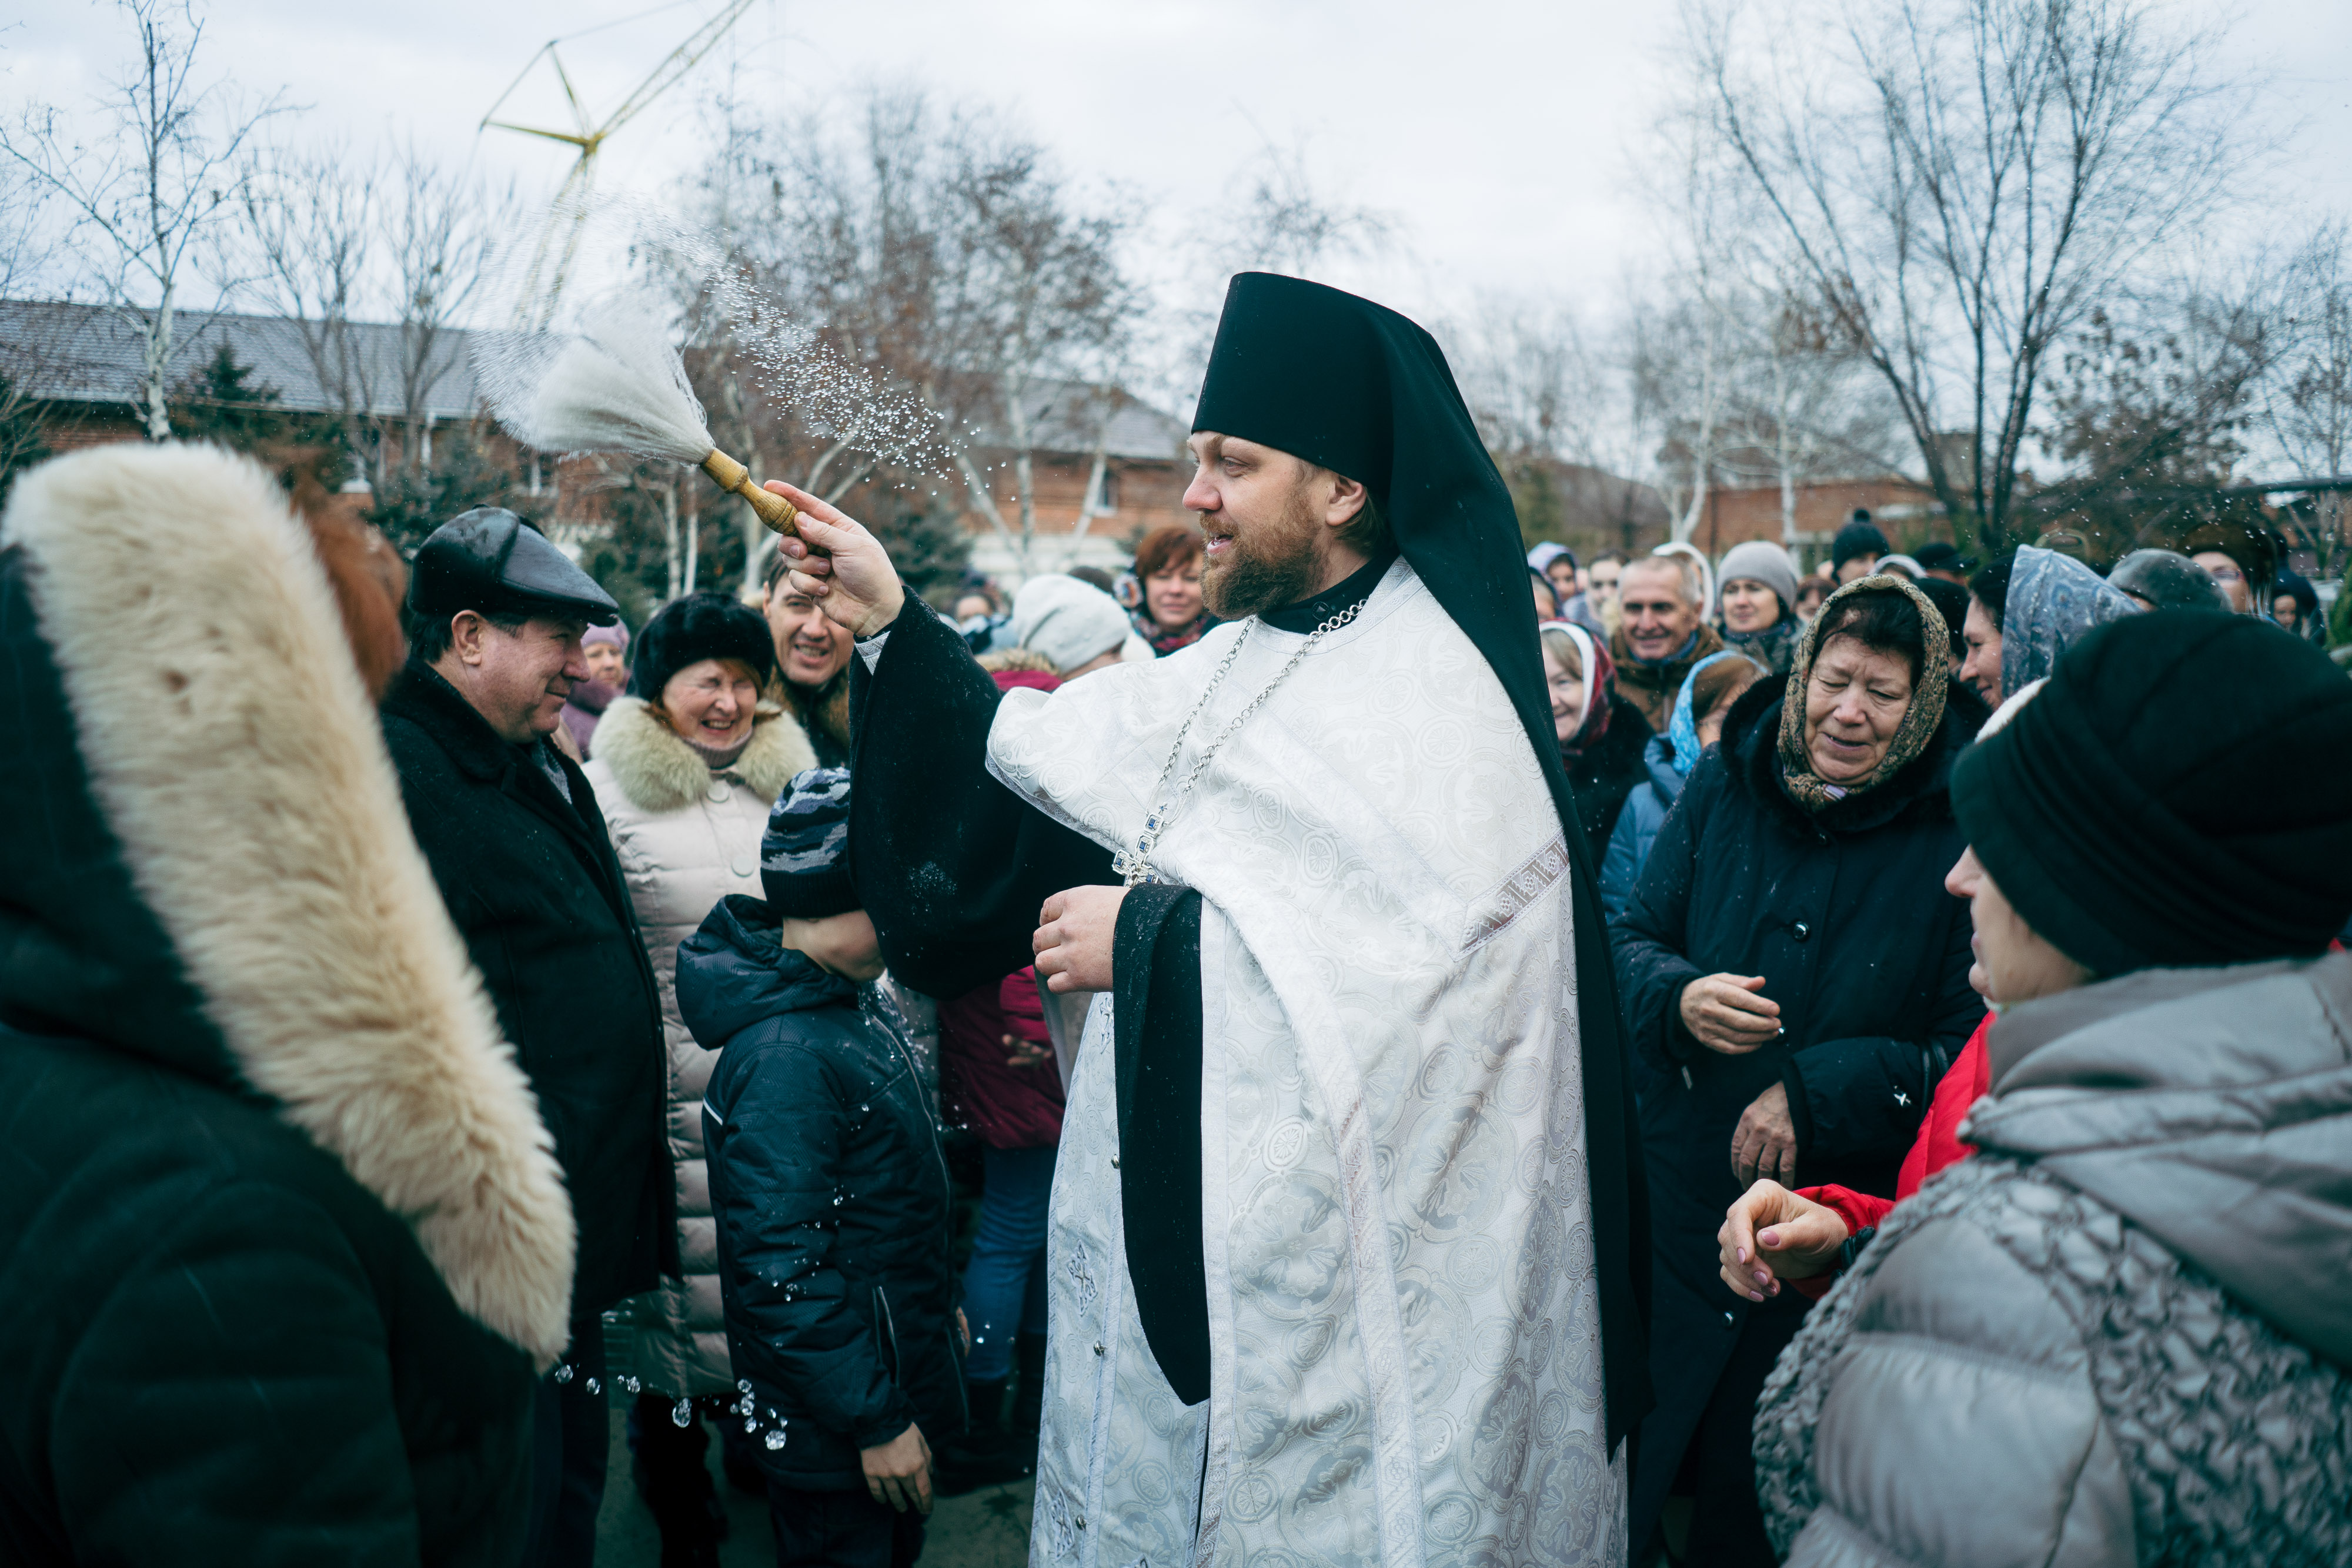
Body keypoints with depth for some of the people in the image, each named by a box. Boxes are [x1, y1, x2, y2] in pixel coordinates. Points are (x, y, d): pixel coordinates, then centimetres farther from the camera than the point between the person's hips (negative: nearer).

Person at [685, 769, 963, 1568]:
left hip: (904, 1368, 9)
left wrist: (939, 1308, 22)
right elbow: (781, 1268, -29)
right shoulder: (785, 1055, -28)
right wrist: (876, 1420, -23)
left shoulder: (857, 999, 3)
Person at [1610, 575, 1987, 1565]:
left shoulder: (1962, 834, -13)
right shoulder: (1725, 786, -2)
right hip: (1678, 1206, 3)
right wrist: (1679, 999, -16)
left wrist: (1818, 1091, -21)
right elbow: (1632, 940, 5)